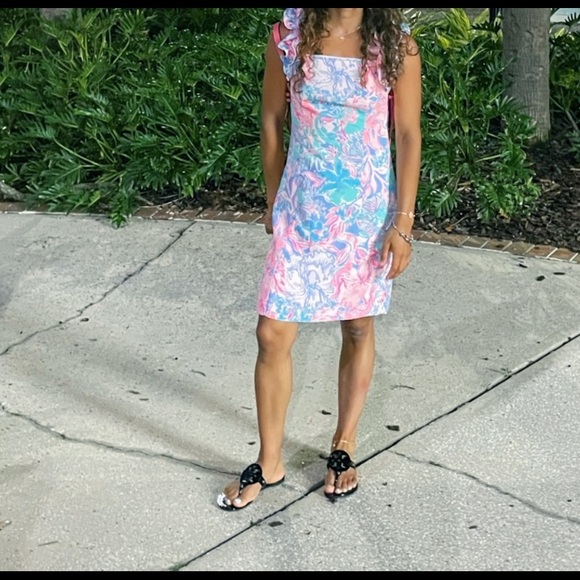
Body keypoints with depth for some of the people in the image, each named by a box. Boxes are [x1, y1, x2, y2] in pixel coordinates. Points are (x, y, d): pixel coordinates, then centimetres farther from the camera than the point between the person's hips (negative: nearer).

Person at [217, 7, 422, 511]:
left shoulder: (396, 44, -8)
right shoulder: (289, 36, -5)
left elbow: (407, 135, -5)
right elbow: (273, 121, 5)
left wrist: (403, 221, -7)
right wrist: (274, 201, 10)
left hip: (368, 213, 0)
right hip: (302, 210, 1)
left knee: (358, 328, 13)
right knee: (273, 335, 0)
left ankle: (344, 446, 34)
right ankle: (270, 464, 19)